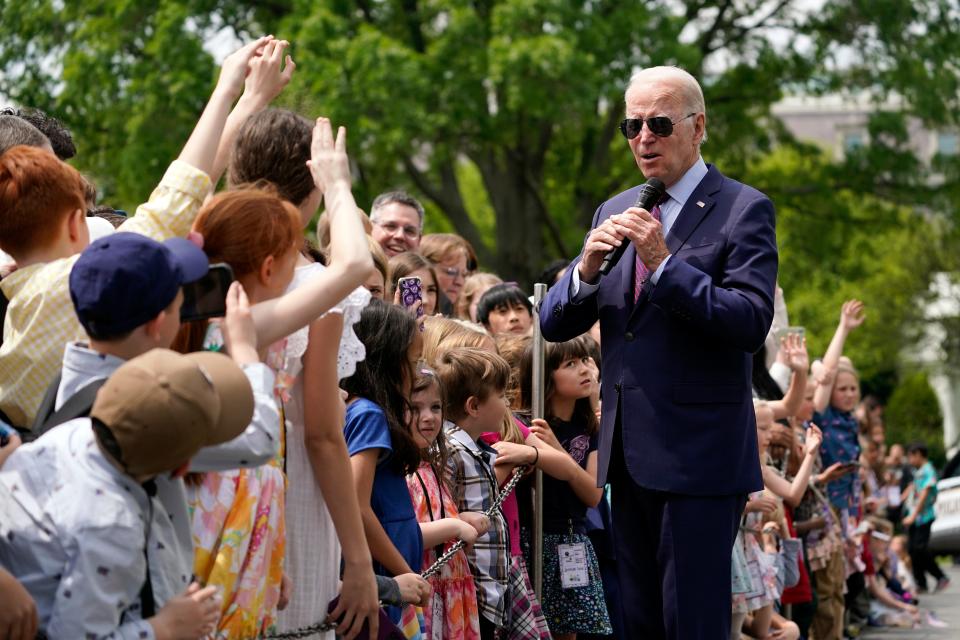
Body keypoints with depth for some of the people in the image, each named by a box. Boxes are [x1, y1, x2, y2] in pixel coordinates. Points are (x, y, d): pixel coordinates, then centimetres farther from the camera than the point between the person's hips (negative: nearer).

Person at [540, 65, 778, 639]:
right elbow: (555, 325, 10)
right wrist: (587, 268, -10)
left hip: (700, 456, -6)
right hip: (629, 455, 7)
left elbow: (752, 323, -16)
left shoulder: (743, 209, -5)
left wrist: (665, 263, -23)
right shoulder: (616, 212, 13)